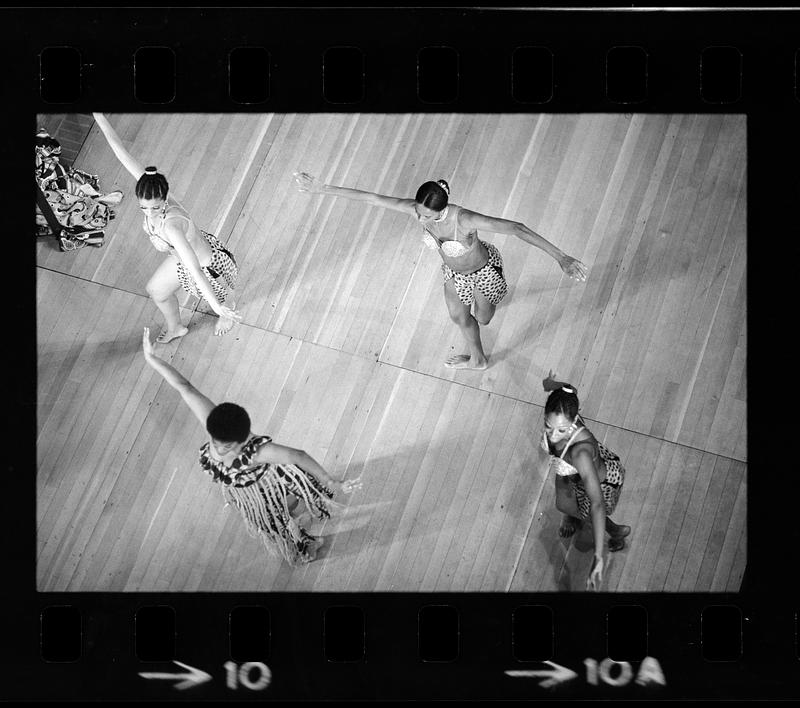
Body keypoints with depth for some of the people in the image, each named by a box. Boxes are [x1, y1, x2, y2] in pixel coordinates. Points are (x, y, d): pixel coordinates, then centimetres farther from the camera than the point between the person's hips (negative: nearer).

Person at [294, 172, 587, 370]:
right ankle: (477, 358, 63)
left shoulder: (464, 220, -47)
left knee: (482, 319, 25)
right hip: (453, 271, 5)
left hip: (483, 272, -5)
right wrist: (322, 189, -24)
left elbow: (516, 228, -49)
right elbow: (371, 198, -26)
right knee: (458, 316, 28)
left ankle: (485, 301, 67)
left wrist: (560, 257, -53)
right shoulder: (417, 209, -31)